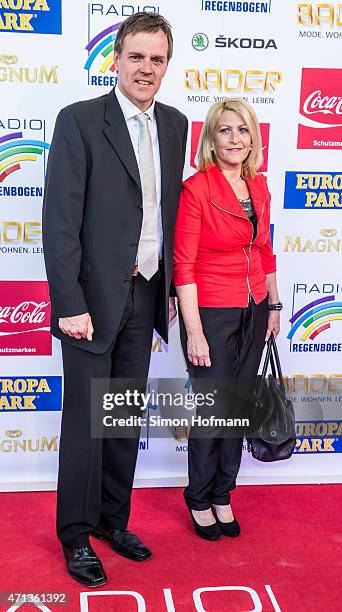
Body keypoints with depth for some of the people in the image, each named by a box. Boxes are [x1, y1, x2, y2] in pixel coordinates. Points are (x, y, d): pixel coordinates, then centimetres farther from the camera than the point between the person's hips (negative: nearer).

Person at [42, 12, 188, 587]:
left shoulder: (174, 124, 9)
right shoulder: (79, 120, -9)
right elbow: (61, 220, -13)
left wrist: (172, 286, 11)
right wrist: (70, 303, -17)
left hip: (145, 296, 6)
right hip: (95, 297, -5)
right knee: (86, 420, 4)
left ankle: (113, 519, 32)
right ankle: (76, 535, 22)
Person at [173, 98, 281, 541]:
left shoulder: (258, 186, 5)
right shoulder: (196, 188, -14)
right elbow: (183, 265, -15)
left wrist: (274, 304, 16)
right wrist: (194, 333, -16)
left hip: (253, 312, 6)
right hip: (212, 313, -6)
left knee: (238, 405, 14)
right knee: (212, 411, 4)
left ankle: (222, 495, 32)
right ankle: (199, 499, 28)